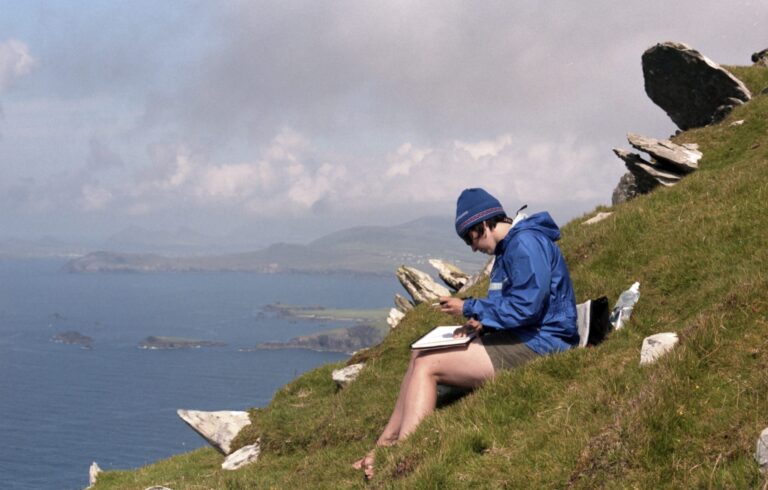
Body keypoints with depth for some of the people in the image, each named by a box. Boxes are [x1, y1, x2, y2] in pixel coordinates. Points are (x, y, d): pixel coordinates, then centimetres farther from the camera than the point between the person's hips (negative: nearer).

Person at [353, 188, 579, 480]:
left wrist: (469, 308, -13)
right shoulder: (509, 246, 16)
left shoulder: (527, 243, -17)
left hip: (538, 344, -11)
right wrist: (482, 322, 1)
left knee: (427, 366, -16)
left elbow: (526, 306, -24)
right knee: (420, 356, 9)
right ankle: (385, 444, 5)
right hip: (518, 338, 11)